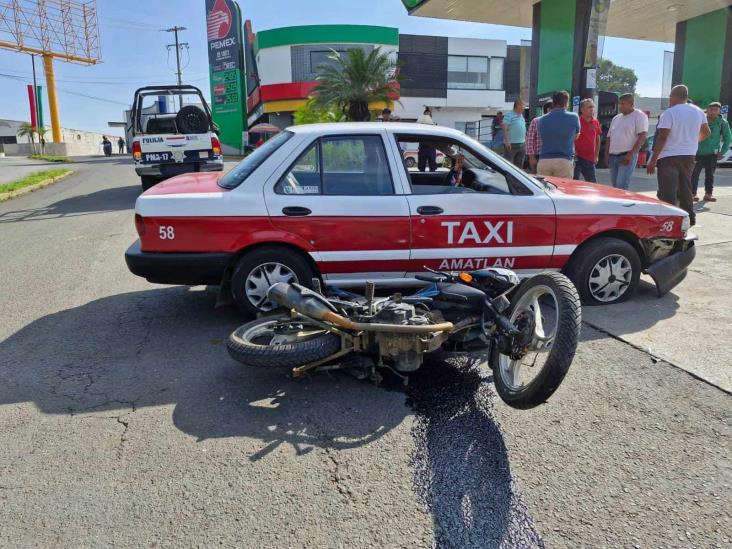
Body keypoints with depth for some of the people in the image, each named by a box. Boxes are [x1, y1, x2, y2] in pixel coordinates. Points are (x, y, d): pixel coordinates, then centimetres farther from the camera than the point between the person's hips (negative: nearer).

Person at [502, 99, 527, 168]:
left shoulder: (521, 116, 17)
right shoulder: (509, 115, -8)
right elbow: (505, 129, -16)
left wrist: (525, 141, 19)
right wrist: (507, 141, -24)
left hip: (522, 144, 8)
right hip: (511, 144, -8)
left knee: (519, 164, 11)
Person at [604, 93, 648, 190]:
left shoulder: (639, 116, -3)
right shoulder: (616, 118, 19)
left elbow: (642, 137, -12)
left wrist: (630, 154, -19)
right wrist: (606, 155, 12)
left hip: (627, 157, -7)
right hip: (612, 157, 7)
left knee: (621, 186, -16)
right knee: (615, 186, 8)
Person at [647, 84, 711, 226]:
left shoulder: (669, 113, -12)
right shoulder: (698, 112, 8)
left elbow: (662, 137, -17)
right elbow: (706, 132, 18)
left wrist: (653, 160, -16)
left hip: (669, 157, -7)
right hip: (689, 156, 7)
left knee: (667, 191, -5)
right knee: (685, 189, 19)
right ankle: (689, 218, 26)